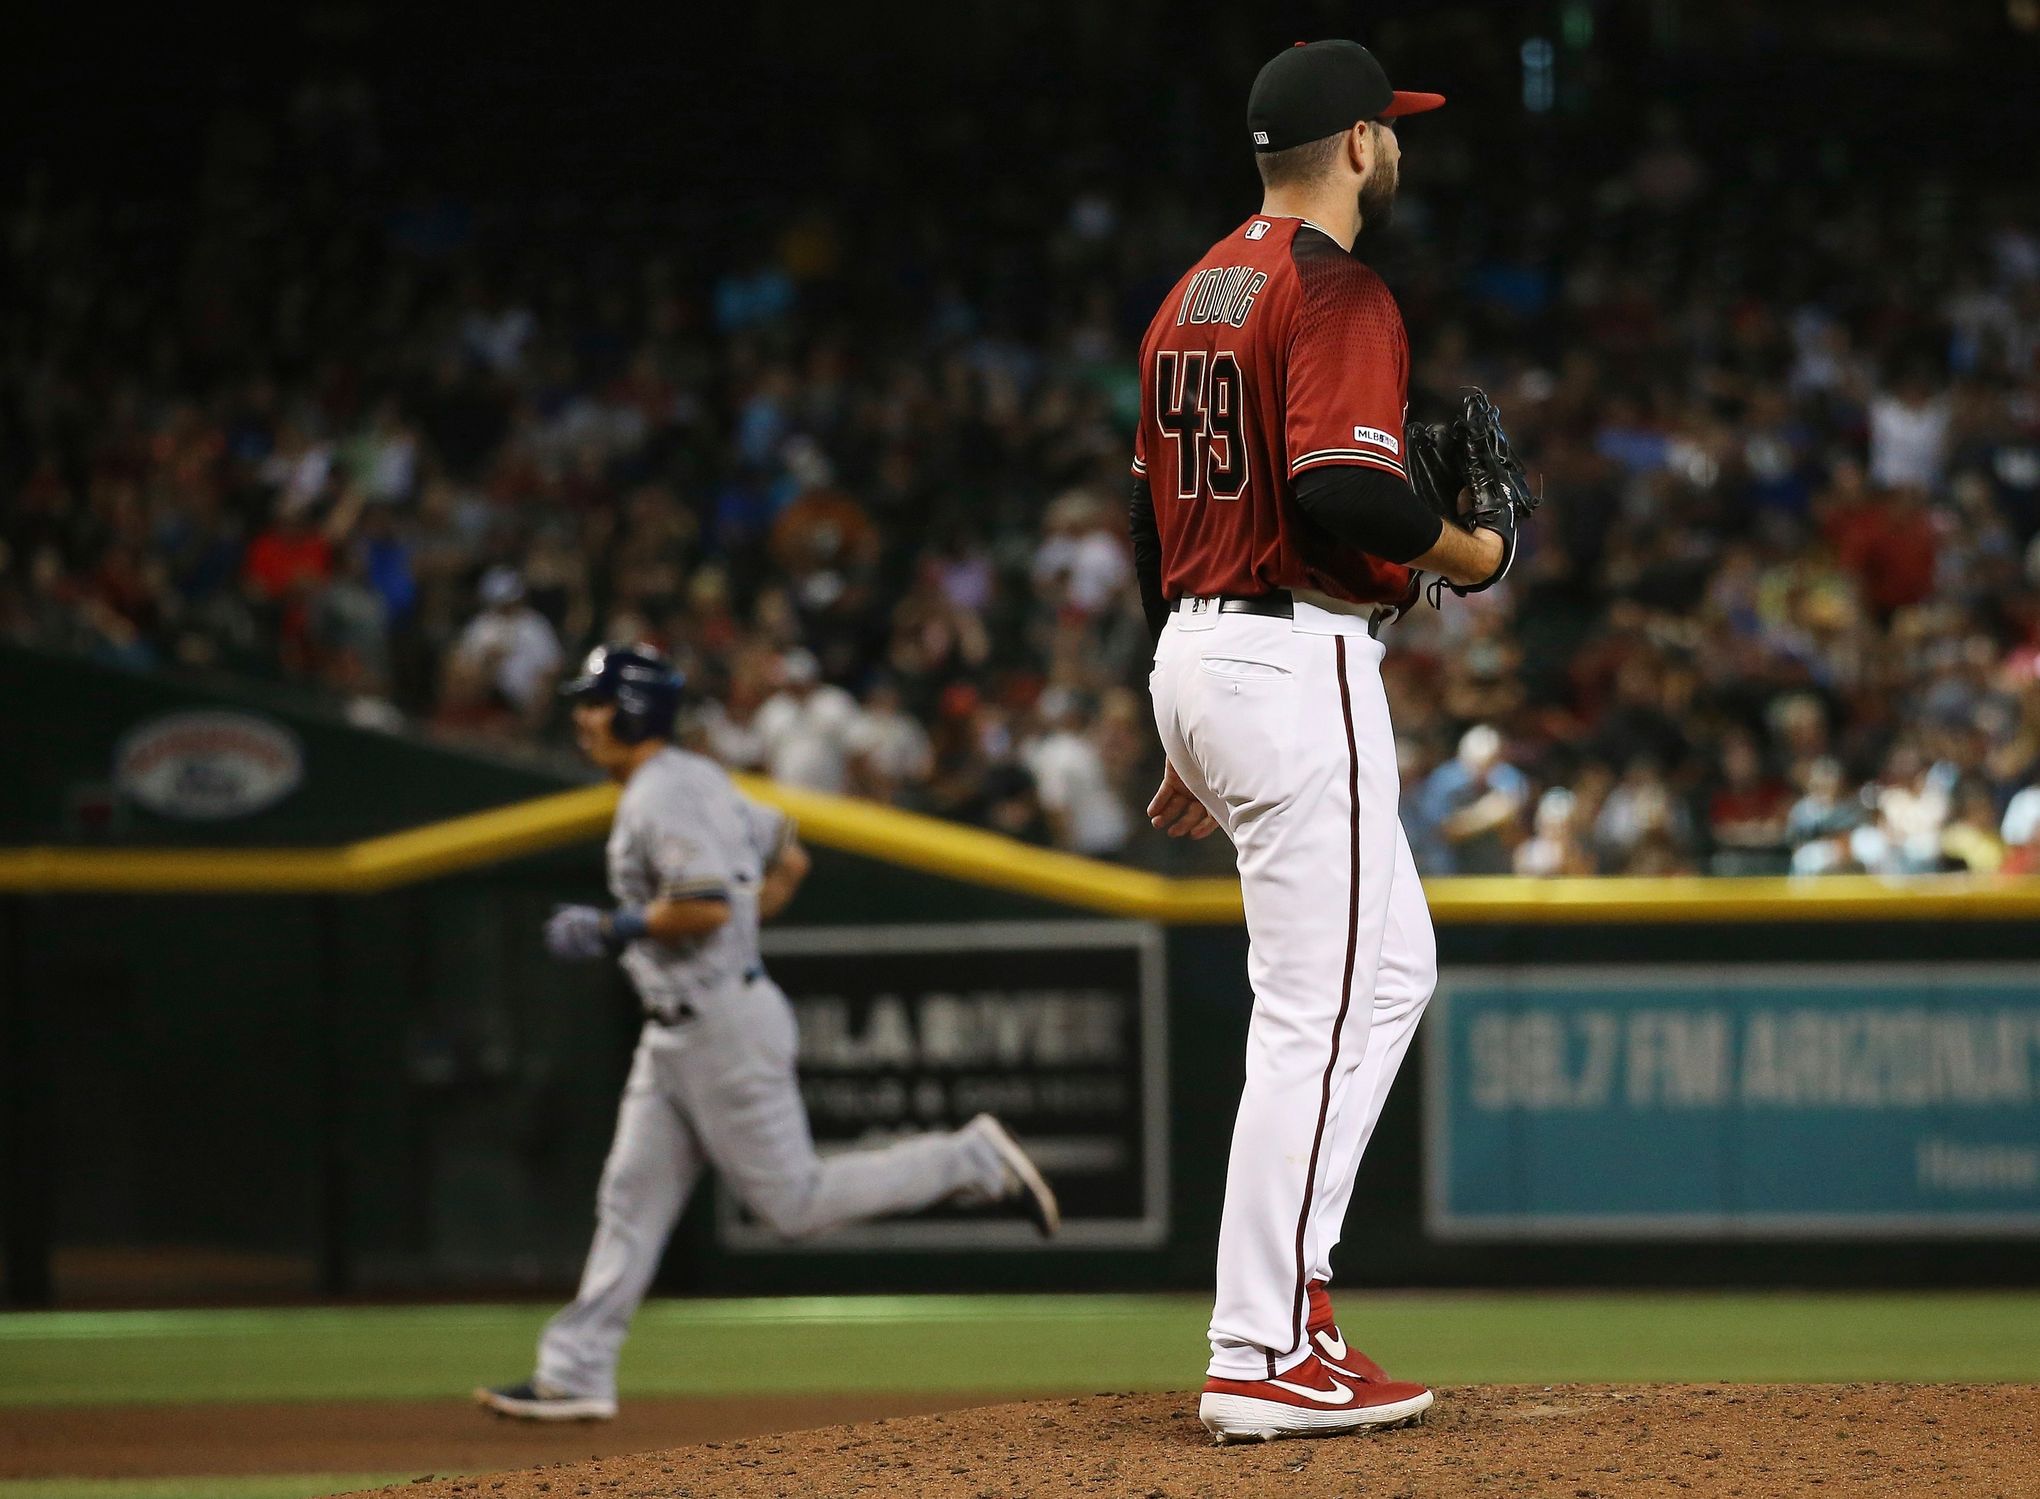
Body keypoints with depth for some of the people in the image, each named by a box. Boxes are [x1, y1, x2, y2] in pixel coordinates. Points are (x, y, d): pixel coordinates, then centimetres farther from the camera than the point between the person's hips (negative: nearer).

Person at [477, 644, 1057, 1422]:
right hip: (677, 1031, 10)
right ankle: (574, 1375, 6)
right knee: (631, 1201, 7)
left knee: (796, 1203, -6)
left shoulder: (661, 795, -17)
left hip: (722, 1026, -10)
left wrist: (606, 929, -18)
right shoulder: (699, 780, 15)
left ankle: (972, 1161, 2)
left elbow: (706, 905, -28)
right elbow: (787, 862, 22)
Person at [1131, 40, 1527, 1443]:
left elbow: (1154, 516, 20)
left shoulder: (1193, 295, 16)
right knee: (1321, 1009, -8)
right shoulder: (1337, 291, -13)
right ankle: (1267, 1359, -9)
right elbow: (1339, 486, -27)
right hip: (1299, 663, -10)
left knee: (1393, 962, 19)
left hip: (1196, 658, 10)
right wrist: (1463, 551, -8)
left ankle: (1289, 1287, 15)